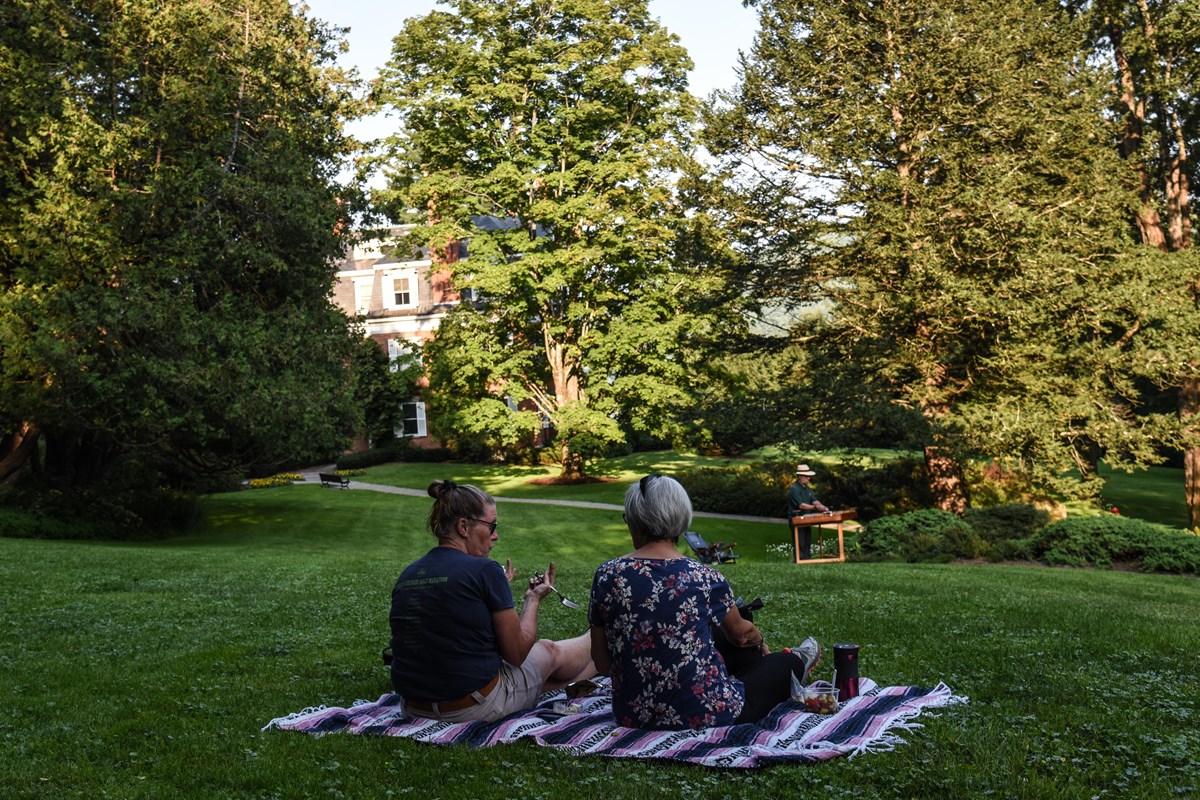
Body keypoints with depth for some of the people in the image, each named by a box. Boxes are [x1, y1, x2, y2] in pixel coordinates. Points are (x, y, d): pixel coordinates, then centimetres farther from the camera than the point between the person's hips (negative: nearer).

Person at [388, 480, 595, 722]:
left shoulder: (407, 575, 4)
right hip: (476, 706, -6)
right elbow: (516, 653, -8)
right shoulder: (484, 570, -16)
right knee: (550, 651, 21)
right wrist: (533, 599, 7)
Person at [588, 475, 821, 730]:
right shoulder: (703, 577, -14)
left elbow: (602, 664, -2)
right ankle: (799, 664, 57)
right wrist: (760, 643, 30)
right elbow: (740, 633, 6)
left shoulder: (606, 576, -9)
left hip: (633, 715, 4)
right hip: (704, 715, -4)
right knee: (781, 664, 25)